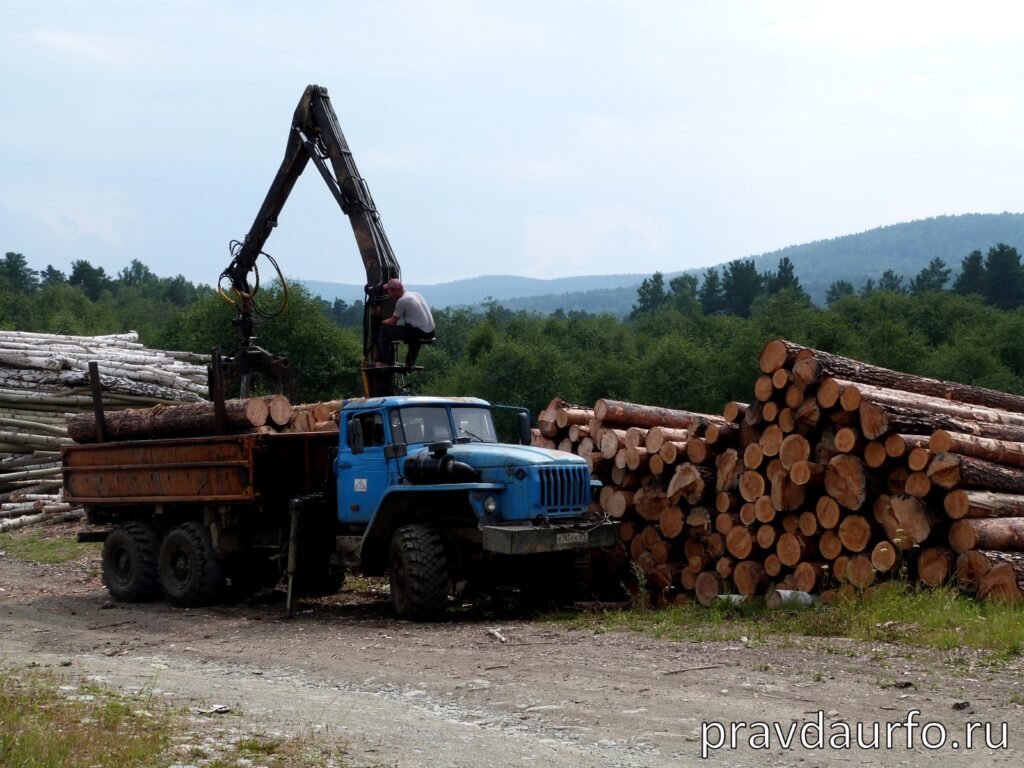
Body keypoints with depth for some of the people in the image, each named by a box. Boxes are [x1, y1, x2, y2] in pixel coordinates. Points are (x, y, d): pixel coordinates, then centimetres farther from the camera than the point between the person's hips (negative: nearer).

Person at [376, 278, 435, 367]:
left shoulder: (402, 301, -11)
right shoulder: (415, 294, 14)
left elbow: (392, 322, -5)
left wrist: (382, 322, 17)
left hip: (419, 333, -9)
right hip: (430, 332, 9)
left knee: (384, 330, 0)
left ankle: (382, 363, 3)